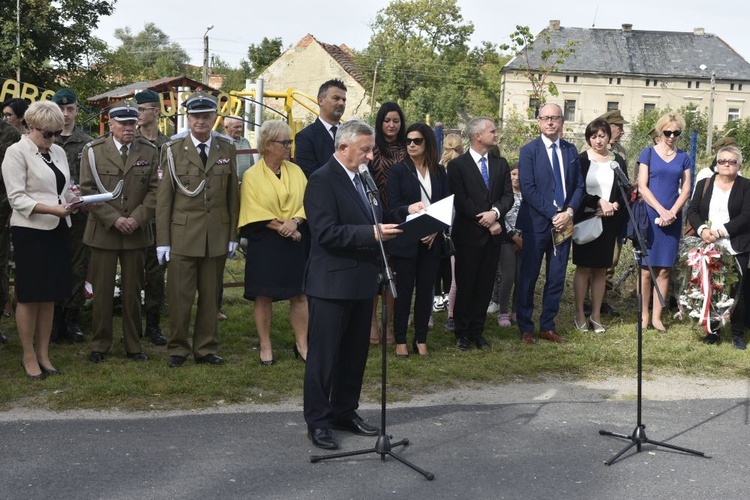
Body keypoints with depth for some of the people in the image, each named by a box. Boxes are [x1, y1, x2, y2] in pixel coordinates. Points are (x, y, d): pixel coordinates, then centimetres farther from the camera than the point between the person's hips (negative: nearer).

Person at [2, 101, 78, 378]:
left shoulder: (58, 152, 11)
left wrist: (76, 200, -6)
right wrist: (52, 209, -25)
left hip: (56, 231, 6)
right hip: (30, 232, -6)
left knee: (50, 296, 10)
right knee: (30, 297, 3)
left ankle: (43, 354, 19)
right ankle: (28, 356, 13)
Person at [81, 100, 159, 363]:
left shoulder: (149, 151, 5)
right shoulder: (93, 151, 0)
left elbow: (154, 189, 1)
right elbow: (88, 190, -4)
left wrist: (137, 218, -12)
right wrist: (114, 219, -13)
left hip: (137, 232, 1)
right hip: (103, 231, -1)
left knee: (133, 291, 8)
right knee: (102, 291, 5)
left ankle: (133, 345, 17)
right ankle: (99, 345, 16)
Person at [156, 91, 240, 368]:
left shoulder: (227, 150, 7)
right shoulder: (173, 150, 1)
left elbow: (233, 195, 8)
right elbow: (164, 198, -1)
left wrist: (233, 235, 5)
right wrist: (163, 240, -4)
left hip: (217, 237, 2)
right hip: (182, 235, -2)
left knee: (210, 296, 10)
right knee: (179, 296, 2)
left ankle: (205, 348, 20)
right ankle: (178, 348, 16)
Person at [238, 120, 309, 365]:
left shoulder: (295, 171, 7)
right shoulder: (251, 176, -4)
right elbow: (255, 213, -10)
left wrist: (295, 221, -16)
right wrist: (282, 228, -17)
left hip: (295, 242, 3)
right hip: (264, 243, -3)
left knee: (299, 294, 5)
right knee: (264, 296, 2)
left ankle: (302, 344, 15)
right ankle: (265, 347, 13)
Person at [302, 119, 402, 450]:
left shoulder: (362, 178, 13)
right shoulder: (322, 180, -13)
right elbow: (327, 233, -22)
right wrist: (372, 234, -27)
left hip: (361, 280, 9)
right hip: (332, 283, -8)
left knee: (355, 353, 16)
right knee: (323, 355, 1)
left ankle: (345, 412, 30)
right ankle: (317, 422, 11)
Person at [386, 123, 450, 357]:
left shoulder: (439, 171, 9)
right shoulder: (398, 170, 0)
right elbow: (393, 205, -7)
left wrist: (436, 230, -9)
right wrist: (408, 209, -28)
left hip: (432, 241, 3)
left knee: (426, 289, 6)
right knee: (404, 289, 2)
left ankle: (421, 340, 15)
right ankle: (400, 341, 10)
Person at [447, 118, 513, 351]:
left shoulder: (500, 164, 11)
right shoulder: (457, 165, -5)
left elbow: (508, 195, 4)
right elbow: (461, 201, -11)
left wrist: (496, 212, -16)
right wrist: (486, 222, -14)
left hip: (493, 234, 4)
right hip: (468, 234, -4)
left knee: (485, 285, 8)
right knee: (465, 285, 3)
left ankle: (477, 331, 18)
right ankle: (462, 332, 14)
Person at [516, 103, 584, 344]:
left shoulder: (571, 150, 10)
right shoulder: (529, 151, -4)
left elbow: (579, 186, 9)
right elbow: (528, 189, -11)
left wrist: (569, 212, -7)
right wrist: (553, 214, -15)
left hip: (563, 222, 4)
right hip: (536, 224, -4)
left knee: (556, 279, 8)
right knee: (528, 277, 3)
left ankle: (548, 326, 20)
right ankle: (525, 328, 13)